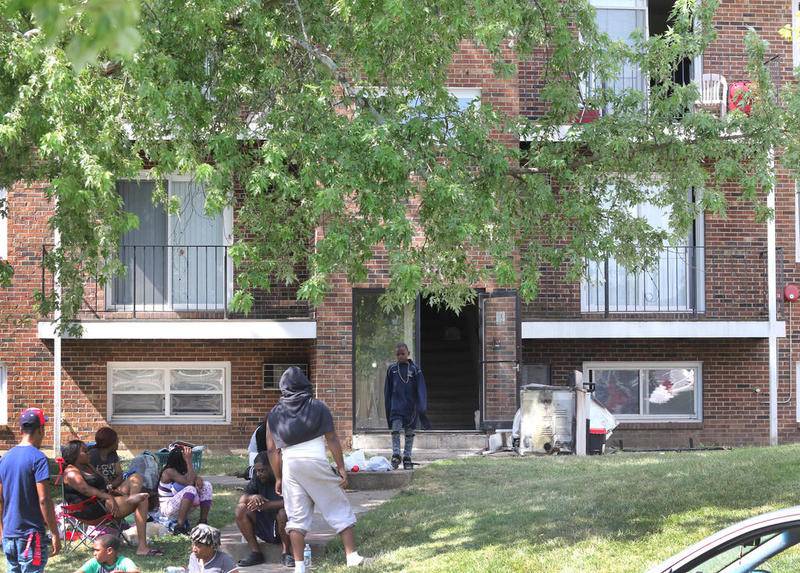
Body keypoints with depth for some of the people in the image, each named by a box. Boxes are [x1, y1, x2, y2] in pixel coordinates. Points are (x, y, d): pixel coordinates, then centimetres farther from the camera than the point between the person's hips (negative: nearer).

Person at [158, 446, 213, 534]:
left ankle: (203, 522, -6)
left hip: (179, 506, 9)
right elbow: (189, 482, -29)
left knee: (206, 486, -2)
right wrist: (189, 461, -29)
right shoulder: (169, 471, -20)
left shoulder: (182, 470, 5)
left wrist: (198, 479, -19)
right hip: (167, 509, -9)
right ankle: (179, 527, -31)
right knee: (191, 489, -33)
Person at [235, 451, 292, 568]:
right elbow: (242, 499, -1)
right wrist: (253, 497, -25)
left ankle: (286, 553, -16)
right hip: (265, 528, 5)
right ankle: (255, 552, -11)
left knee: (283, 512, -36)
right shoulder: (257, 479, 3)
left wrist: (266, 505, -32)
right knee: (241, 509, -14)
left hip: (283, 528, -5)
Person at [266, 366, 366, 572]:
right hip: (316, 461, -2)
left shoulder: (274, 414, 11)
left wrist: (278, 478, 16)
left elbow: (272, 449, 9)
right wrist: (341, 468, 2)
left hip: (290, 465, 2)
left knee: (297, 517, 6)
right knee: (339, 509, 7)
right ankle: (352, 555, 1)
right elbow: (332, 439, -1)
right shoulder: (318, 407, 4)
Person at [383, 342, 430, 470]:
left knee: (409, 432, 5)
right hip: (396, 405, 1)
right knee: (395, 429, -14)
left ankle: (407, 457, 12)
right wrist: (388, 408, 9)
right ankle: (396, 455, -11)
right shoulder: (392, 369, 6)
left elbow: (421, 390, -3)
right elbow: (387, 390, 12)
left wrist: (422, 408, -12)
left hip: (411, 406, 0)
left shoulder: (415, 369, 0)